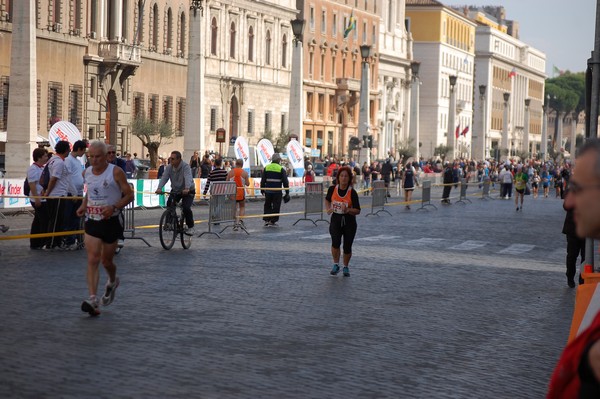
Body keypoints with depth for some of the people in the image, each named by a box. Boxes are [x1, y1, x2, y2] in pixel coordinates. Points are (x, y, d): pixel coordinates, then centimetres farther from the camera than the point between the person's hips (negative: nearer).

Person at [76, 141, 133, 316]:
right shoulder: (87, 173, 6)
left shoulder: (116, 172, -10)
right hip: (92, 221, 3)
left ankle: (112, 282, 45)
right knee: (92, 260, -11)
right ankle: (93, 299, -18)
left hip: (111, 221, -3)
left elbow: (129, 195, -8)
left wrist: (114, 207, -23)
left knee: (106, 261, 10)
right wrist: (83, 205, 5)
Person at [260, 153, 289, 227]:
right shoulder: (281, 169, -5)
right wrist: (287, 192, 1)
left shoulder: (266, 168, 5)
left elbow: (263, 180, 7)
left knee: (267, 206, 14)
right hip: (277, 192, -3)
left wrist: (262, 189, 15)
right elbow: (285, 181, -5)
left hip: (268, 191, 3)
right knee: (276, 206, 5)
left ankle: (266, 220, 8)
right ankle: (273, 221, 5)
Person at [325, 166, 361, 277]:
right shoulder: (332, 189, -4)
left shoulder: (352, 192, -11)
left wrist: (348, 210, -26)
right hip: (335, 219, 1)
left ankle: (346, 267, 30)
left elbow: (358, 211, -8)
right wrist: (328, 208, -1)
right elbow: (327, 200, 18)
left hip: (349, 222, -1)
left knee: (347, 247, 4)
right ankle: (336, 265, 2)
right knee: (335, 242, -20)